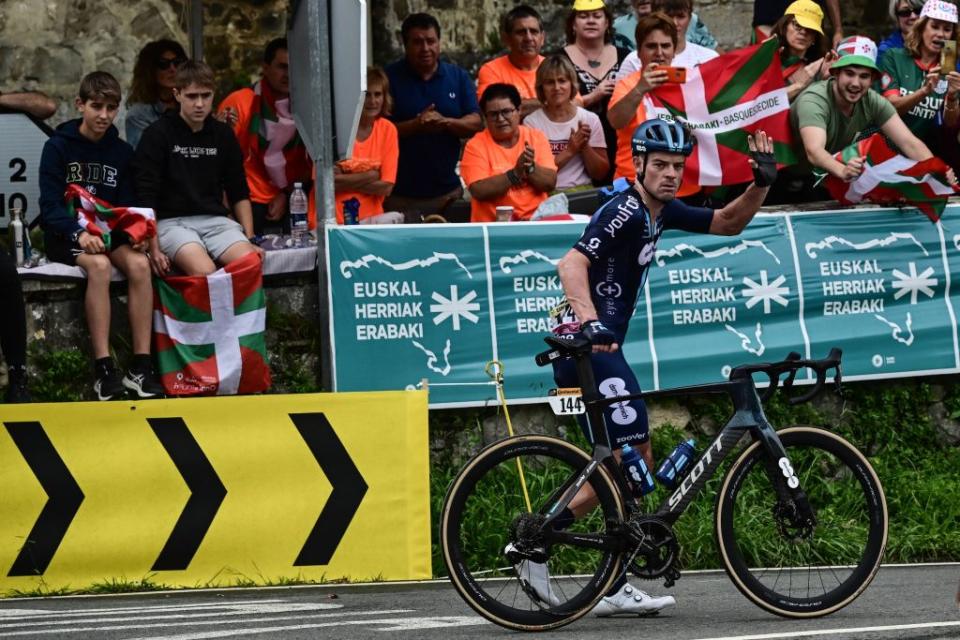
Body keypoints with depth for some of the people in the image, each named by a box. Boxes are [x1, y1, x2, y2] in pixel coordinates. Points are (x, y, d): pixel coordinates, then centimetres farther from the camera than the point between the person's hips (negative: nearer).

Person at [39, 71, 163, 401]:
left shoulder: (122, 152, 9)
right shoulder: (57, 147, -5)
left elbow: (127, 206, 9)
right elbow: (50, 205, -12)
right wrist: (79, 233, -30)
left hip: (108, 232, 4)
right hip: (64, 234, -4)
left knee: (139, 264, -28)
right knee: (99, 265, -35)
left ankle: (141, 368, -29)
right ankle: (104, 371, -37)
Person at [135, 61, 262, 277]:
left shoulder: (223, 134, 14)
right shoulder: (157, 135, 1)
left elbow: (239, 193, 19)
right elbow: (146, 198, -3)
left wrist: (249, 240, 6)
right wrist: (153, 249, -14)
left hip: (215, 219, 4)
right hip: (171, 221, -4)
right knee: (204, 271, -34)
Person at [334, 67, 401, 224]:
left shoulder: (388, 130, 5)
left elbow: (386, 187, 0)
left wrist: (346, 181, -8)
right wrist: (371, 175, -8)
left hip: (371, 217, 3)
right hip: (333, 221, -3)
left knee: (396, 219, -27)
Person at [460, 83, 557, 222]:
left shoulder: (536, 138, 8)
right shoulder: (475, 145, 1)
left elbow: (550, 183, 2)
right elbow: (479, 191, -11)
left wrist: (530, 167, -15)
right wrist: (515, 174, -18)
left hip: (535, 221, 2)